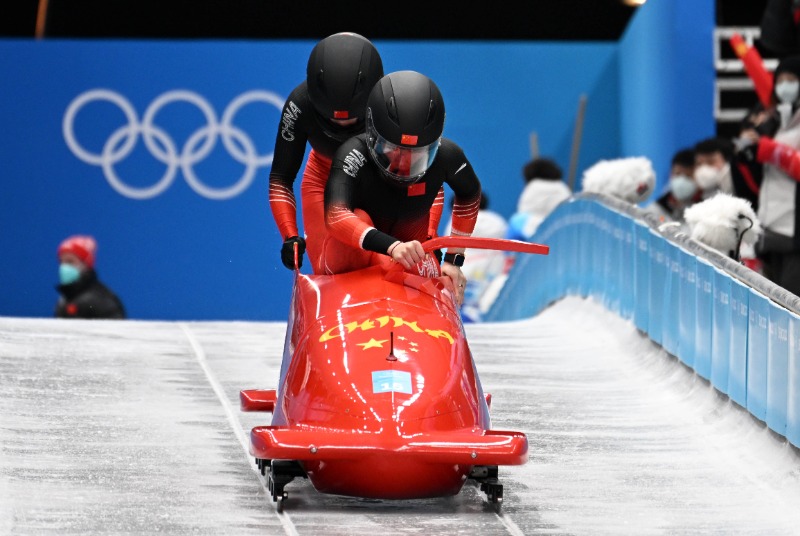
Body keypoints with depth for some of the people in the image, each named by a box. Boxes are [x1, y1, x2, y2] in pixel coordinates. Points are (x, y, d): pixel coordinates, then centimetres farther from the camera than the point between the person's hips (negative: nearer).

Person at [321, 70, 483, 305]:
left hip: (410, 243, 6)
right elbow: (336, 216, -47)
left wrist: (454, 260, 3)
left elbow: (469, 195, 5)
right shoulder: (354, 154, -31)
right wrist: (391, 246, -62)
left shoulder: (446, 156, -19)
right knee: (359, 220, -31)